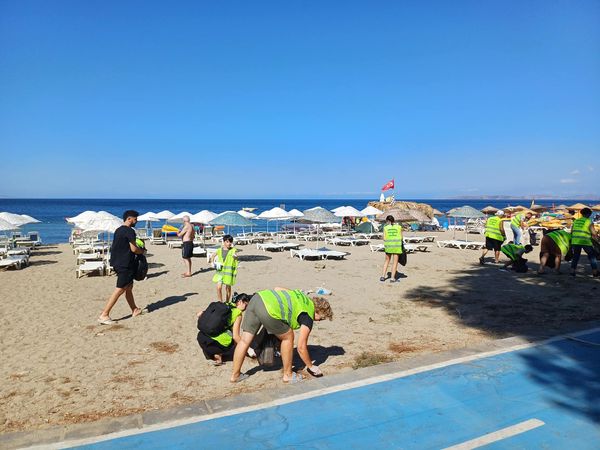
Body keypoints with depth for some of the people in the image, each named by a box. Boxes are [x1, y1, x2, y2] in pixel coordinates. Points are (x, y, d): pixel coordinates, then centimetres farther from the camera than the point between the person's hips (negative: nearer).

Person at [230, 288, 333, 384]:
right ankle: (288, 375, 27)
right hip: (269, 310, -8)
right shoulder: (308, 317, 9)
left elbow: (277, 288, 25)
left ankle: (235, 375, 28)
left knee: (245, 340, 17)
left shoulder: (302, 296, 26)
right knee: (288, 337, 16)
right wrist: (311, 366, 25)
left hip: (257, 297, 8)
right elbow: (301, 347, 12)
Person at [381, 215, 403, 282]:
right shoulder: (399, 227, 3)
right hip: (397, 246, -1)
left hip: (388, 246, 1)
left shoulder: (385, 227, 2)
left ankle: (383, 276, 14)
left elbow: (384, 238, -2)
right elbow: (401, 237, 2)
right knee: (395, 262, 6)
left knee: (387, 261, 18)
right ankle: (392, 278, 5)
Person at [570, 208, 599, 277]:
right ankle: (595, 272, 11)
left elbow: (571, 232, 17)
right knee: (592, 256, 11)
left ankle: (572, 272, 7)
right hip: (585, 241, -4)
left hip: (575, 241, 4)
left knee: (575, 256, 13)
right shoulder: (589, 222, -2)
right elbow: (594, 234, -4)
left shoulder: (576, 221, 13)